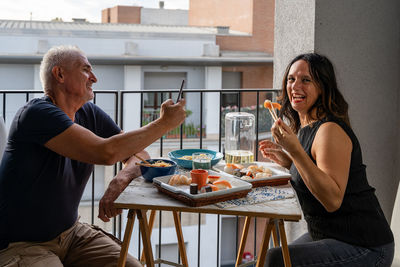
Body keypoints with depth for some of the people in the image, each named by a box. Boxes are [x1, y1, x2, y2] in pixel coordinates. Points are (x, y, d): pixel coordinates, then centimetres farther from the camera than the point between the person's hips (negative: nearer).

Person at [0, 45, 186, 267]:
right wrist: (165, 123, -22)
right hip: (20, 246, -7)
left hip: (71, 232, 7)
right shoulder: (36, 114, -22)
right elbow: (106, 152, -32)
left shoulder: (90, 114, 3)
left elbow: (139, 156, 6)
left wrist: (120, 181, -18)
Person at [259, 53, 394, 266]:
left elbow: (333, 200, -28)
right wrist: (286, 160, 7)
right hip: (329, 237, 10)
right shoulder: (303, 127, 8)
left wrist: (296, 151, -33)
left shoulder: (331, 131, -21)